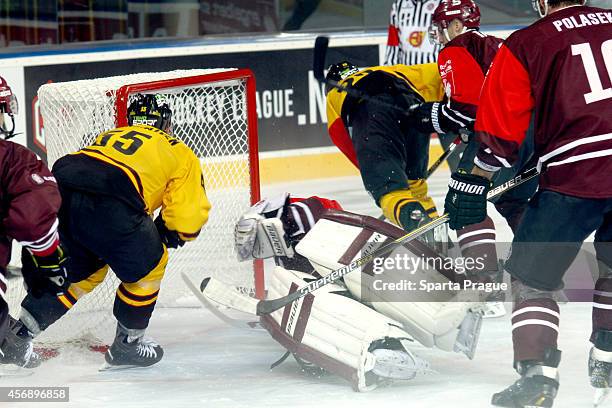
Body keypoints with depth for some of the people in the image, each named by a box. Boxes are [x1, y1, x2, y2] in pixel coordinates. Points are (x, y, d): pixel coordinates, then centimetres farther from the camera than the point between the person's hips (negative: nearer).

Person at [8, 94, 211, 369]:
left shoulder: (110, 136, 37)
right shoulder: (180, 153, 22)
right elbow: (188, 215, 11)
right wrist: (165, 235, 30)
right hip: (107, 204, -6)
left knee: (83, 271, 28)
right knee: (147, 266, 19)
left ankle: (21, 329, 22)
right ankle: (127, 344, 25)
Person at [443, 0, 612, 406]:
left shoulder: (525, 45, 1)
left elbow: (500, 130, 1)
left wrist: (472, 184, 10)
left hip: (574, 175, -4)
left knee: (531, 278, 6)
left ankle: (538, 373, -6)